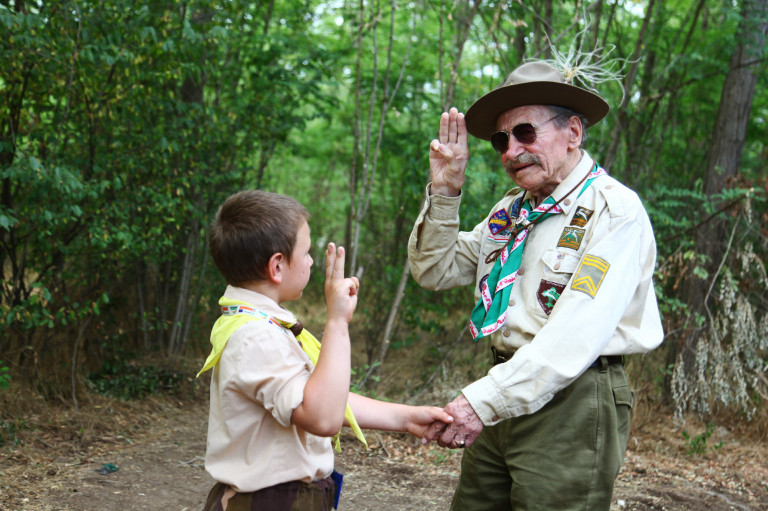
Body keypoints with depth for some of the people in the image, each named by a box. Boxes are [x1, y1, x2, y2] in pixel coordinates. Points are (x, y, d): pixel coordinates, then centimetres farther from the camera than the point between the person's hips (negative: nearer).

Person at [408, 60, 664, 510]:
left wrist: (483, 400, -26)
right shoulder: (512, 210, 13)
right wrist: (444, 192, 1)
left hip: (572, 404, -6)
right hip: (507, 396, 7)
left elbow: (578, 333, -21)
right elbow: (434, 271, 16)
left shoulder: (615, 211, -11)